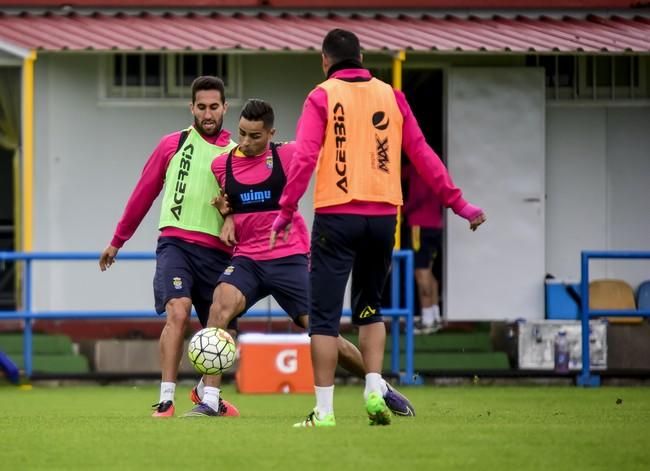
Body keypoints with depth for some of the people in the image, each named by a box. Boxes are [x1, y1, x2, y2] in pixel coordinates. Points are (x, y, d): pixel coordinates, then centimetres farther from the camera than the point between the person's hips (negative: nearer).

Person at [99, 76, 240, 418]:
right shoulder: (172, 145, 8)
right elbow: (144, 193, 16)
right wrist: (117, 241, 22)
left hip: (217, 251, 2)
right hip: (176, 242, -2)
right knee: (178, 312, -24)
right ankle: (166, 399, -24)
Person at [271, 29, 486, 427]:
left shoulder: (322, 98, 0)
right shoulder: (391, 97, 10)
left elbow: (305, 158, -10)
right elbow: (422, 154, 10)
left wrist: (287, 210, -7)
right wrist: (457, 202, 15)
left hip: (337, 216, -4)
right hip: (383, 215, 4)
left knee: (325, 314, 0)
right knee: (369, 307, 20)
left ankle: (324, 409, -3)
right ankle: (374, 390, 4)